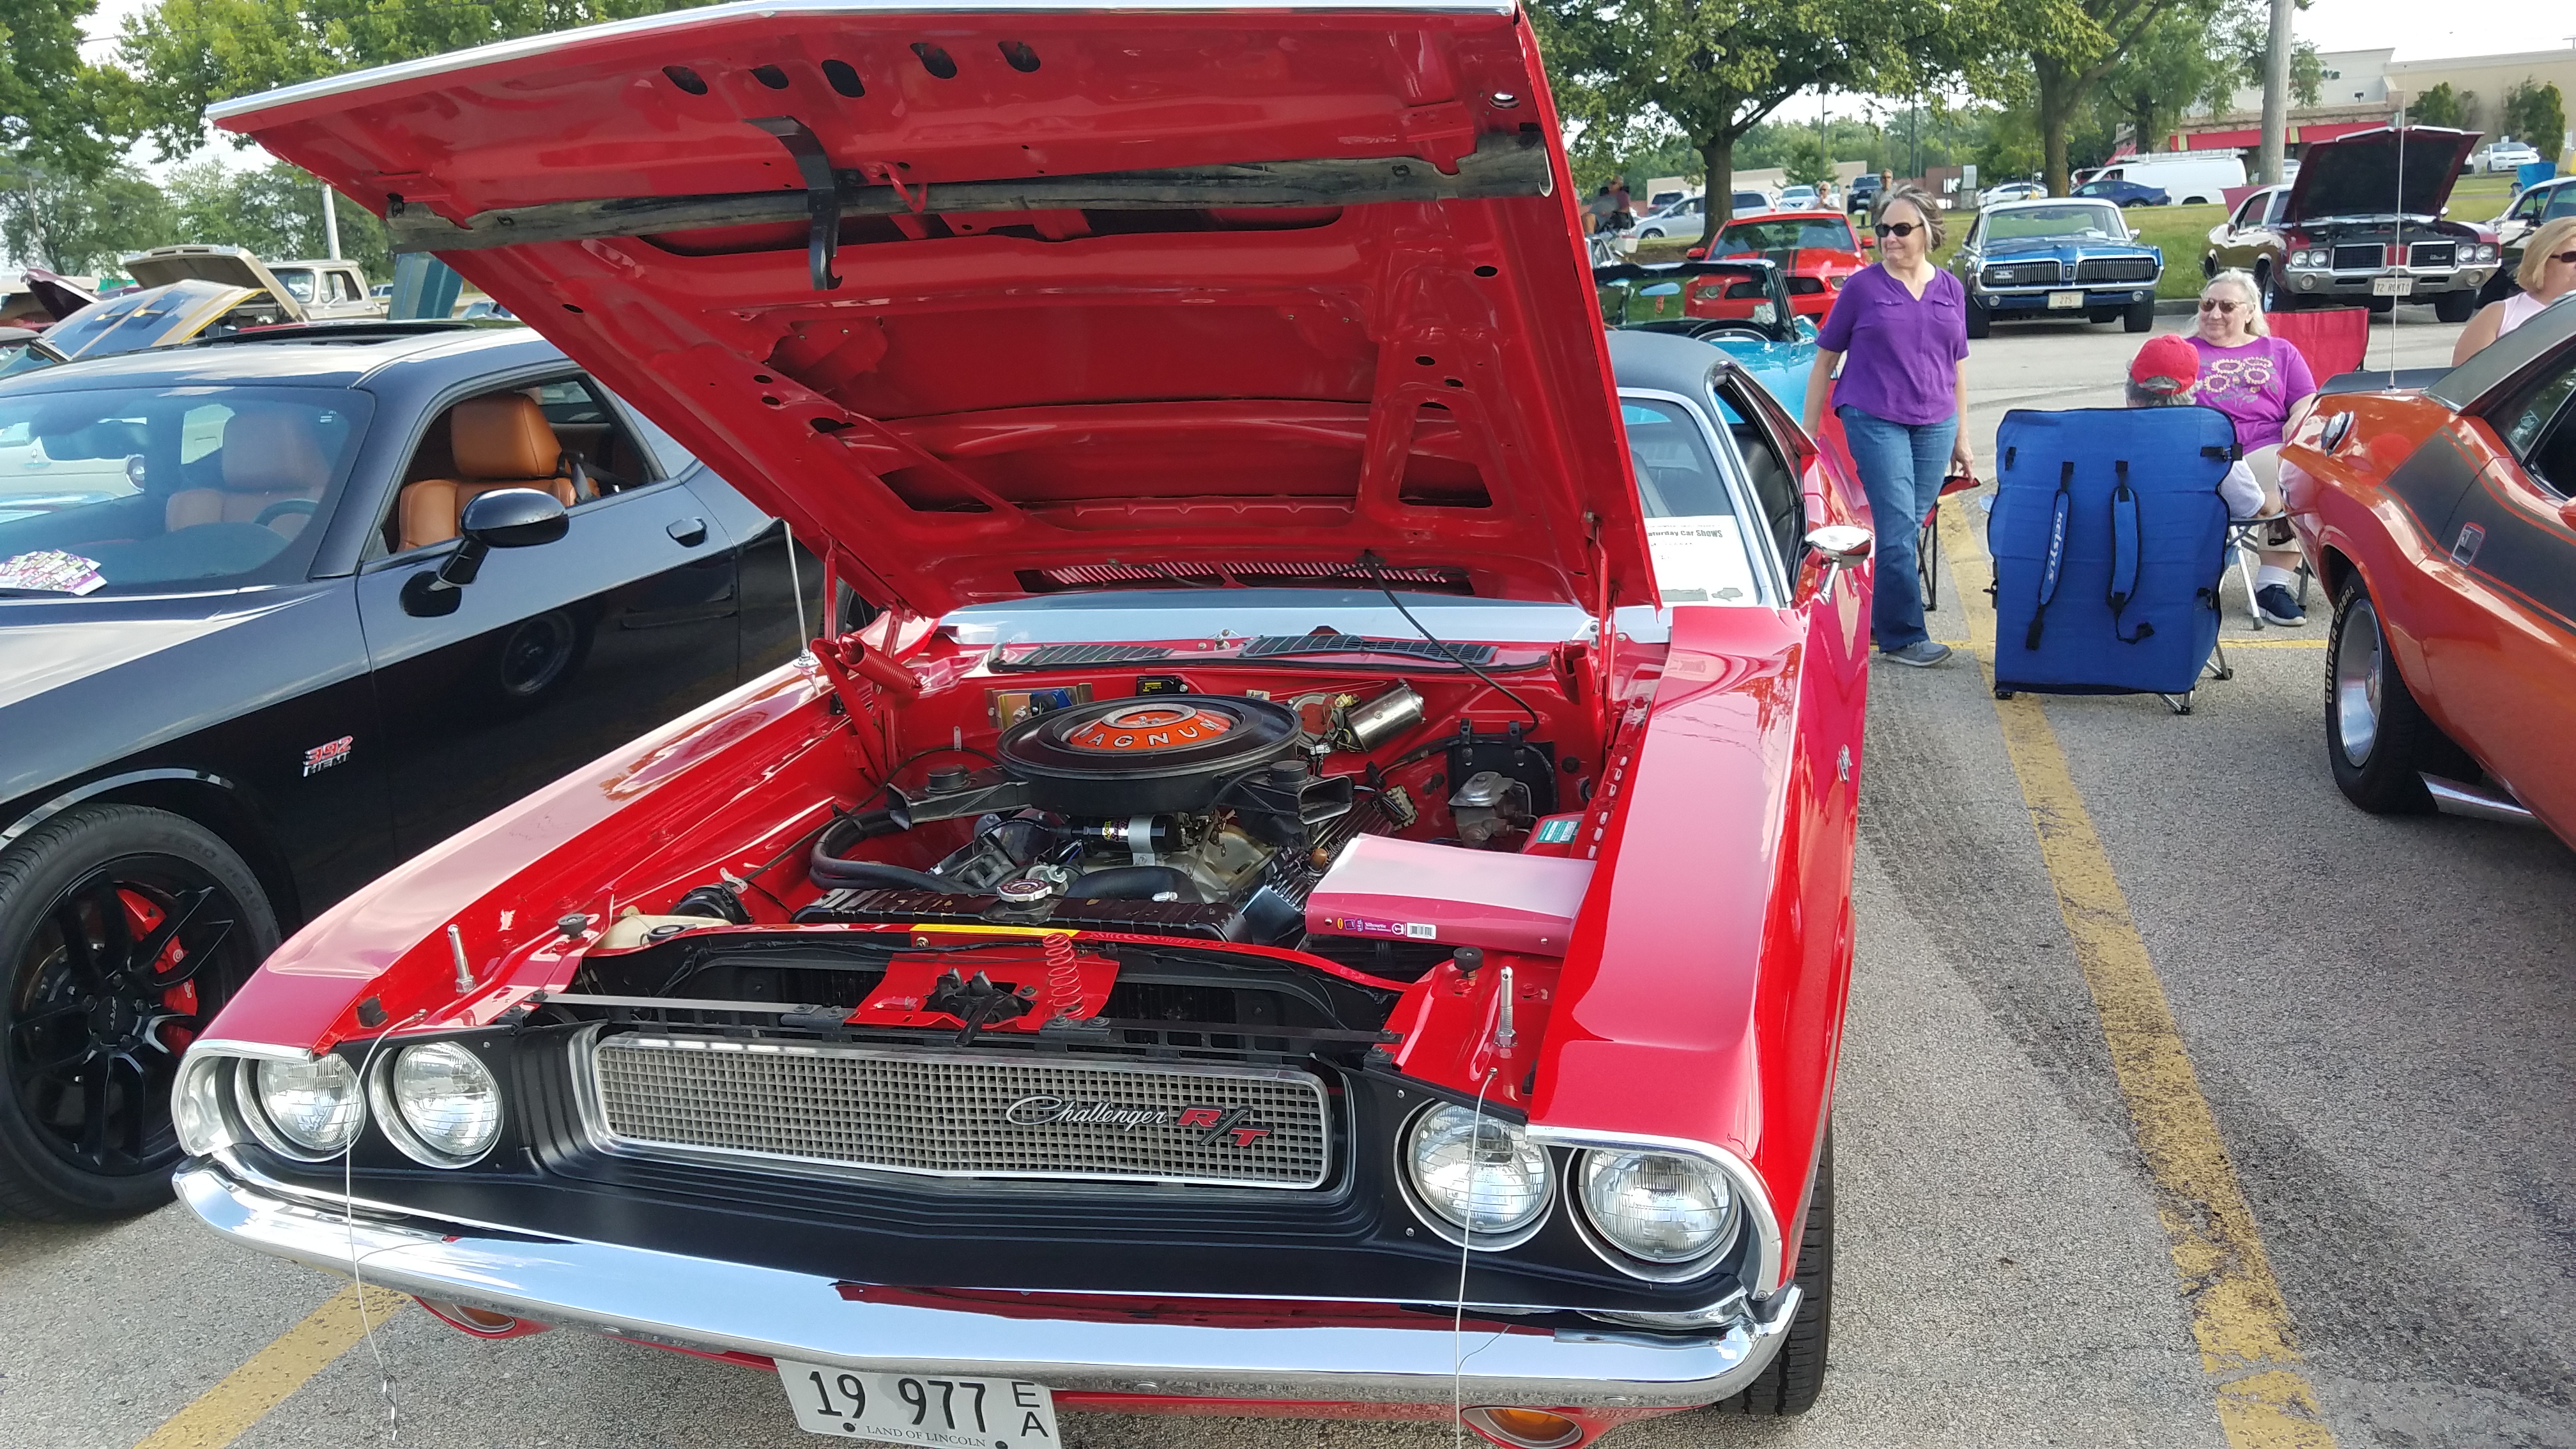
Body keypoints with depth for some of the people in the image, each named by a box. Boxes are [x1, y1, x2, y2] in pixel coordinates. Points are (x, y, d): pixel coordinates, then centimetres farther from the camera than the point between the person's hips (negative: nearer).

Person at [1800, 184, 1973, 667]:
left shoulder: (1951, 290, 10)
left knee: (1907, 529, 7)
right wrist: (1808, 433, 0)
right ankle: (1903, 636, -2)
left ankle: (1878, 618, 21)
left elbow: (1957, 367, 16)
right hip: (1875, 422, -4)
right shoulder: (1862, 287, 0)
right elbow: (1825, 359, 3)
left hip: (1934, 426, 4)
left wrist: (1961, 438, 15)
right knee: (1898, 530, -9)